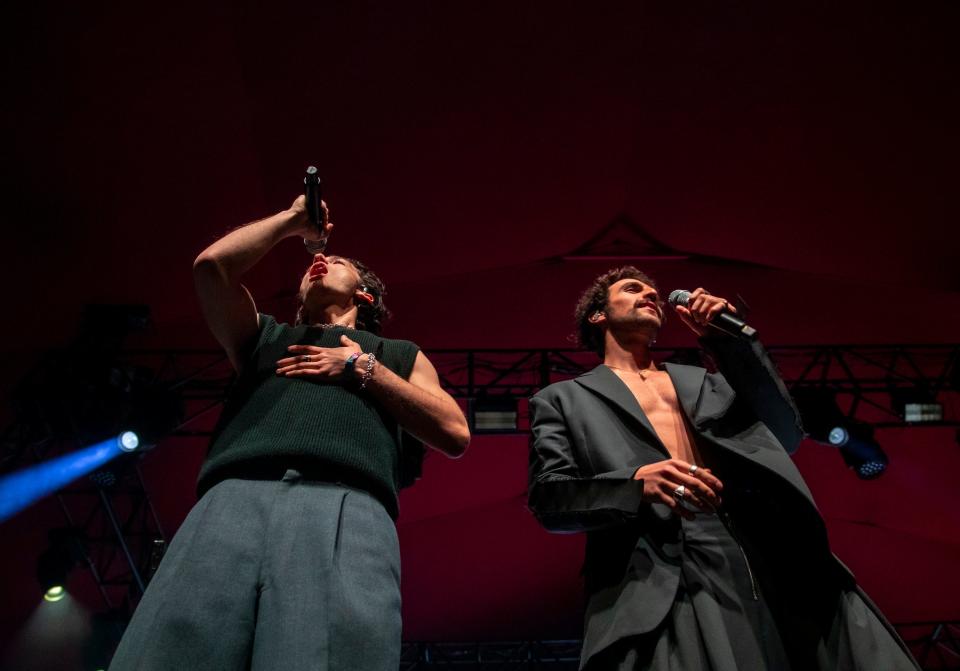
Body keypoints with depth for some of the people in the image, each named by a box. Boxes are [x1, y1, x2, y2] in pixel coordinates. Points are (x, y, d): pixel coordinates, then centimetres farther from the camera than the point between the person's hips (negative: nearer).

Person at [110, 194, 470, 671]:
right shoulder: (268, 337, 36)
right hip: (236, 499, 2)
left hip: (347, 507, -1)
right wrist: (293, 219, 32)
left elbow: (454, 434, 16)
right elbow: (211, 264, 19)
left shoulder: (400, 354, 33)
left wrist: (362, 368, 11)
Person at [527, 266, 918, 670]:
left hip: (769, 565, 5)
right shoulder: (563, 399, 16)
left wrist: (729, 340, 9)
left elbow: (786, 435, 16)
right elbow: (548, 499, 2)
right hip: (663, 586, -4)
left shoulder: (703, 381, 29)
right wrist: (636, 483, -18)